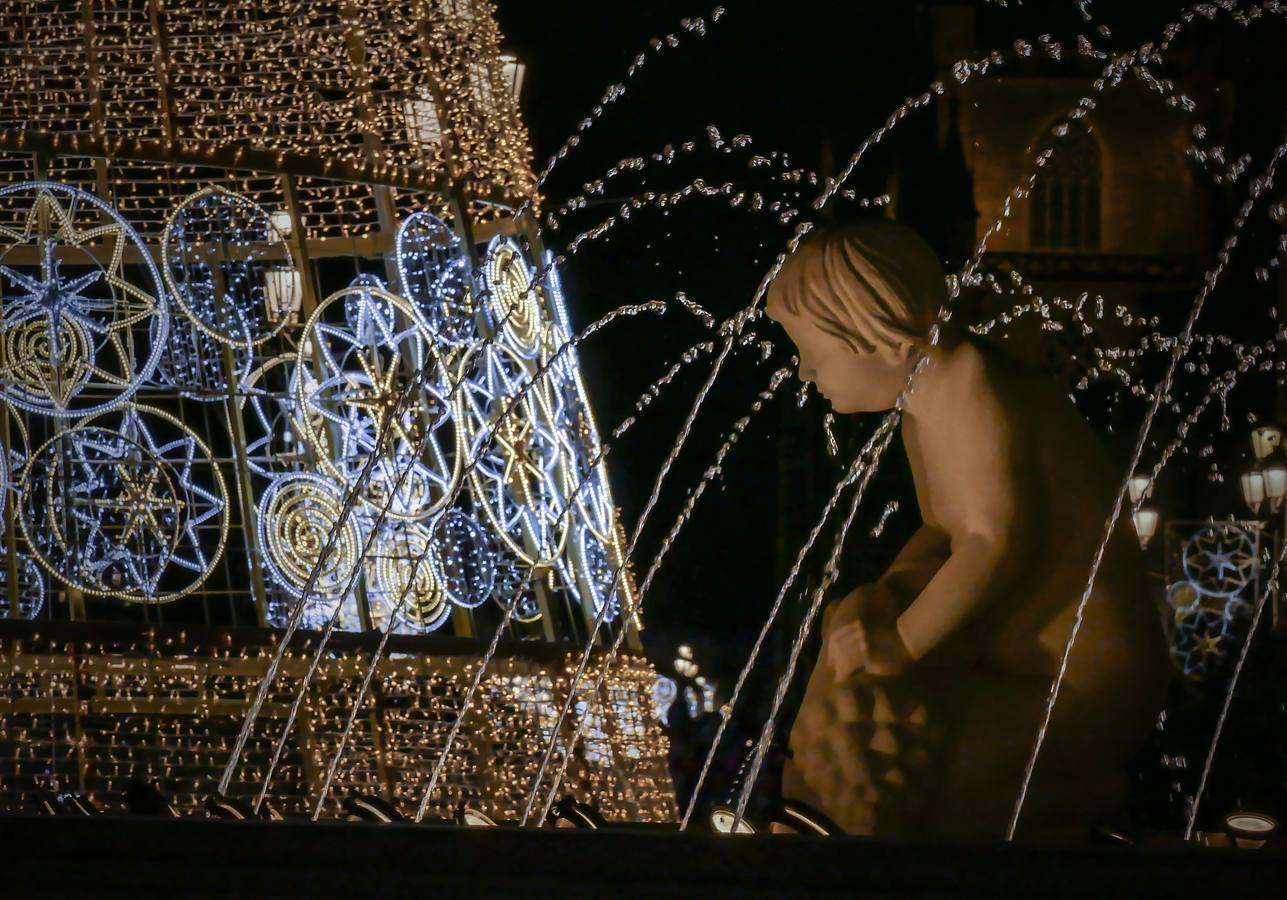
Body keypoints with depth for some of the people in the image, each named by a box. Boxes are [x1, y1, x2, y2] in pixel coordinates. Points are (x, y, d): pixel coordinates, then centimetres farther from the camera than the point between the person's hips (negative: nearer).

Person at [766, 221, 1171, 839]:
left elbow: (997, 541, -29)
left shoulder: (970, 388, -22)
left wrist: (903, 640, -24)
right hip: (1017, 659, 10)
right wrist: (891, 591, 1)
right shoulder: (925, 408, 9)